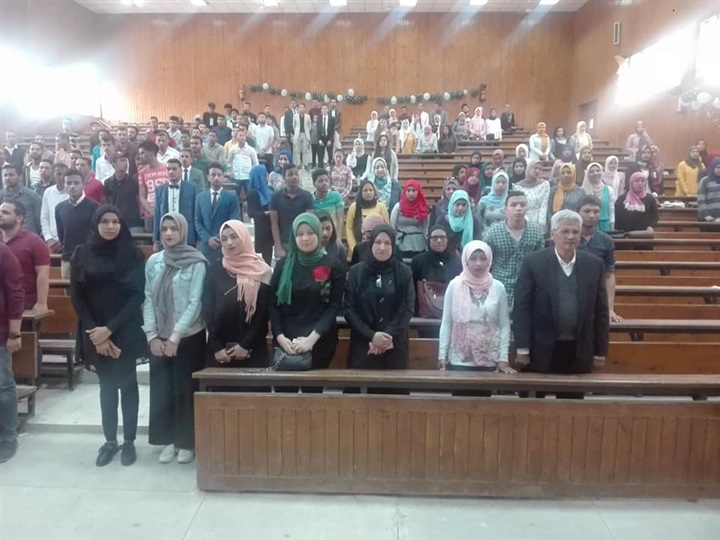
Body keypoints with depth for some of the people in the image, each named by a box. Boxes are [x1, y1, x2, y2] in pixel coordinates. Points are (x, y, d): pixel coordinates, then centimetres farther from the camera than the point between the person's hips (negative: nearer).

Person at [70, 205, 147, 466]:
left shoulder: (132, 254, -5)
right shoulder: (82, 254, 0)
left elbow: (137, 296, -8)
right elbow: (76, 297, 0)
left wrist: (110, 328, -15)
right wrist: (96, 331, -8)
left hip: (126, 331, -1)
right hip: (95, 332, 2)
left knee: (127, 384, 7)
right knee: (107, 385, 10)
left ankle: (129, 441, 17)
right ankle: (110, 441, 22)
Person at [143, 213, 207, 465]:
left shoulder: (196, 263, -8)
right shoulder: (153, 261, 5)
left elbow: (195, 303, -12)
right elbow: (148, 300, 5)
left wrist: (175, 337, -15)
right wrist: (152, 335, -4)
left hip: (188, 337, -4)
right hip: (159, 338, 4)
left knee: (185, 389, 4)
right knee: (161, 389, 8)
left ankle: (187, 442, 18)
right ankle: (168, 440, 23)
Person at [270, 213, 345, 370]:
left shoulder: (333, 267, -3)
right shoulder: (283, 264, 2)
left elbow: (334, 306, -7)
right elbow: (273, 304, 1)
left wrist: (312, 338, -16)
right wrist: (280, 336, -11)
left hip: (320, 341, -1)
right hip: (286, 341, 2)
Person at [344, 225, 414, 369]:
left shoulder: (404, 272, 2)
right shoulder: (356, 272, 2)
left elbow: (408, 309, -2)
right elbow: (349, 309, -2)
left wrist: (388, 336, -12)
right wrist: (371, 335, -13)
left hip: (395, 345, 0)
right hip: (363, 344, 0)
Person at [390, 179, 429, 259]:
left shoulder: (423, 209, 3)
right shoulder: (398, 207, -2)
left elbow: (426, 229, 6)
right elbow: (392, 228, 1)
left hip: (419, 248, 2)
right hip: (402, 247, -1)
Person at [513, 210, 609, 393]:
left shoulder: (594, 265, 3)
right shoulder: (533, 262, -5)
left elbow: (600, 310, 6)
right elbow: (521, 307, -7)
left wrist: (601, 350, 5)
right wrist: (522, 348, -10)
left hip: (579, 352, 2)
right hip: (540, 350, -2)